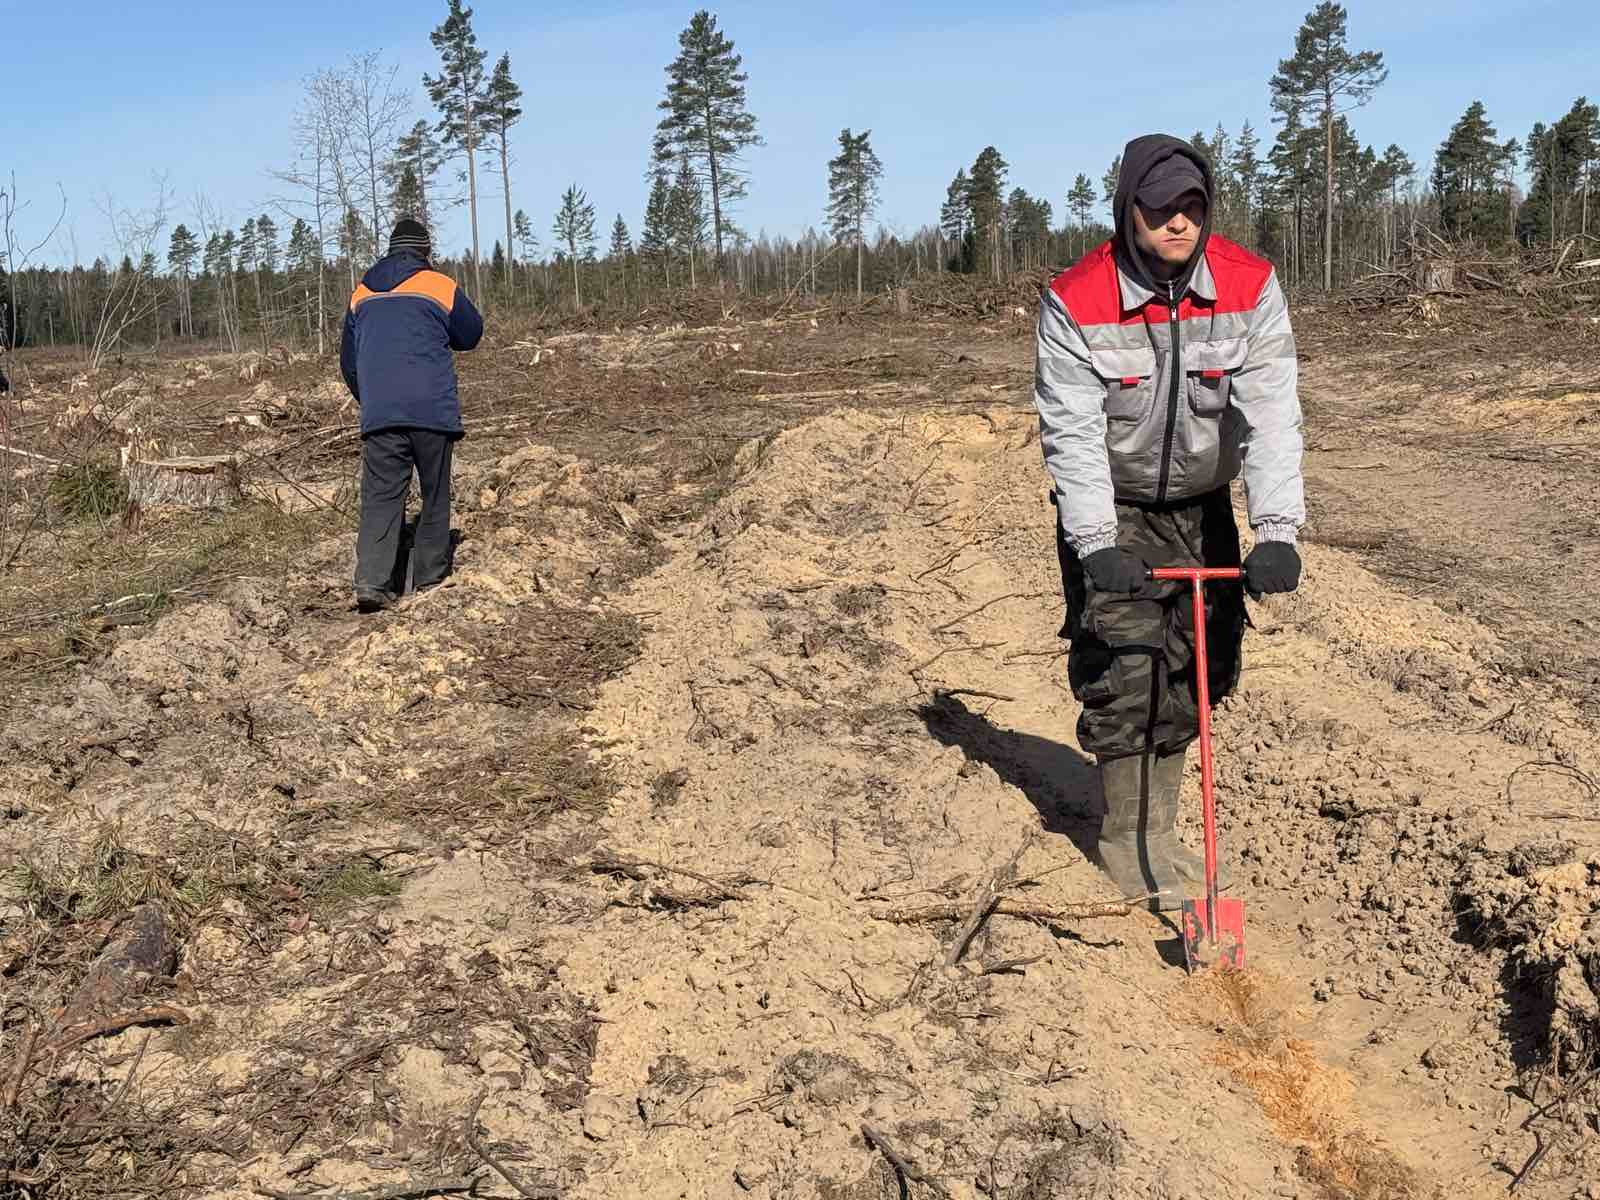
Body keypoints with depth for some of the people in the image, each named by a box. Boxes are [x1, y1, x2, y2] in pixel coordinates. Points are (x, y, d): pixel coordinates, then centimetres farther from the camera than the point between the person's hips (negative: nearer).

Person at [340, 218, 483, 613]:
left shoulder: (362, 293, 15)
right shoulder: (441, 287, 2)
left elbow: (348, 360, 21)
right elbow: (471, 335, 17)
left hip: (378, 414, 2)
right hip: (433, 410, -2)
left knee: (380, 496, 1)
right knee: (435, 495, 9)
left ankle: (372, 581, -14)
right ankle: (430, 580, 12)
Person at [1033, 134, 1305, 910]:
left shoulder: (1250, 286, -13)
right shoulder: (1076, 302, -19)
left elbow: (1270, 411, -19)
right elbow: (1071, 430, -21)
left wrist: (1276, 530, -28)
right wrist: (1095, 546, -29)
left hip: (1202, 509, 3)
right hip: (1112, 513, -3)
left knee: (1189, 677, 8)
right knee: (1126, 677, -9)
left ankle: (1156, 831, 26)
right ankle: (1131, 846, 8)